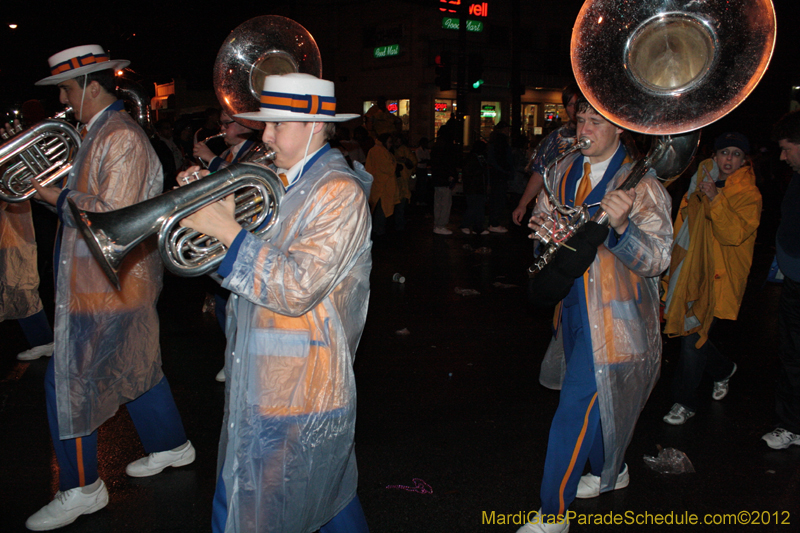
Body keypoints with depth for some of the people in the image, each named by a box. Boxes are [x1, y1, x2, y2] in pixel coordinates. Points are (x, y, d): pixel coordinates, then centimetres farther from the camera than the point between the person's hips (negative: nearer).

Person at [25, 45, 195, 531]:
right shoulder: (101, 132, 14)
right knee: (135, 365, 20)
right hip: (117, 278, 10)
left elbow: (112, 212, -25)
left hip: (108, 285, -10)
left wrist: (59, 197, -14)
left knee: (68, 383, -2)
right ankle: (171, 445, 35)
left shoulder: (121, 137, -19)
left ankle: (82, 488, 12)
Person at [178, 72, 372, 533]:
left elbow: (297, 290, -25)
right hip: (262, 382, 8)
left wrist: (229, 231, -24)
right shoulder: (282, 180, 10)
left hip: (299, 392, -8)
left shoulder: (339, 193, -17)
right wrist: (207, 205, -2)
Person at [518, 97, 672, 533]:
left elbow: (657, 259, -22)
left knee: (578, 407, -5)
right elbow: (542, 217, 16)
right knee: (599, 398, 23)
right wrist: (541, 226, -10)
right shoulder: (565, 171, 5)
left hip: (614, 313, -7)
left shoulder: (640, 182, -15)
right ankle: (611, 472, 48)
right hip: (574, 304, 7)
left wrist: (621, 225, -41)